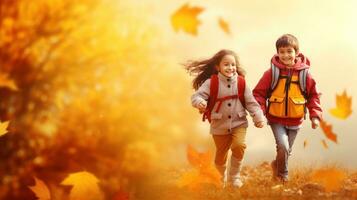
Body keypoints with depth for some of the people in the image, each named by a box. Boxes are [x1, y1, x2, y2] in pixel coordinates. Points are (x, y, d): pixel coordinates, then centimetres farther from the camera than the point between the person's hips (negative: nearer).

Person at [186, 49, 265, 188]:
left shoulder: (241, 83, -3)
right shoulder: (211, 82, -10)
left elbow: (251, 102, 2)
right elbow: (197, 95, -18)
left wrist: (259, 117, -7)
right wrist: (199, 102, -40)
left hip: (239, 123, 0)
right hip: (219, 125, 0)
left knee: (239, 145, -24)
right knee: (221, 155, 11)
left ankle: (234, 176, -4)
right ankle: (222, 178, 41)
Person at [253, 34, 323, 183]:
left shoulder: (304, 73, -6)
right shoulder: (272, 72, -10)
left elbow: (313, 95, 3)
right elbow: (259, 92, -6)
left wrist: (315, 115, -6)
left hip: (295, 120, 2)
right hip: (276, 119, -2)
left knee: (287, 150, 15)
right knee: (283, 146, -18)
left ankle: (277, 165, 47)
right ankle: (282, 174, 7)